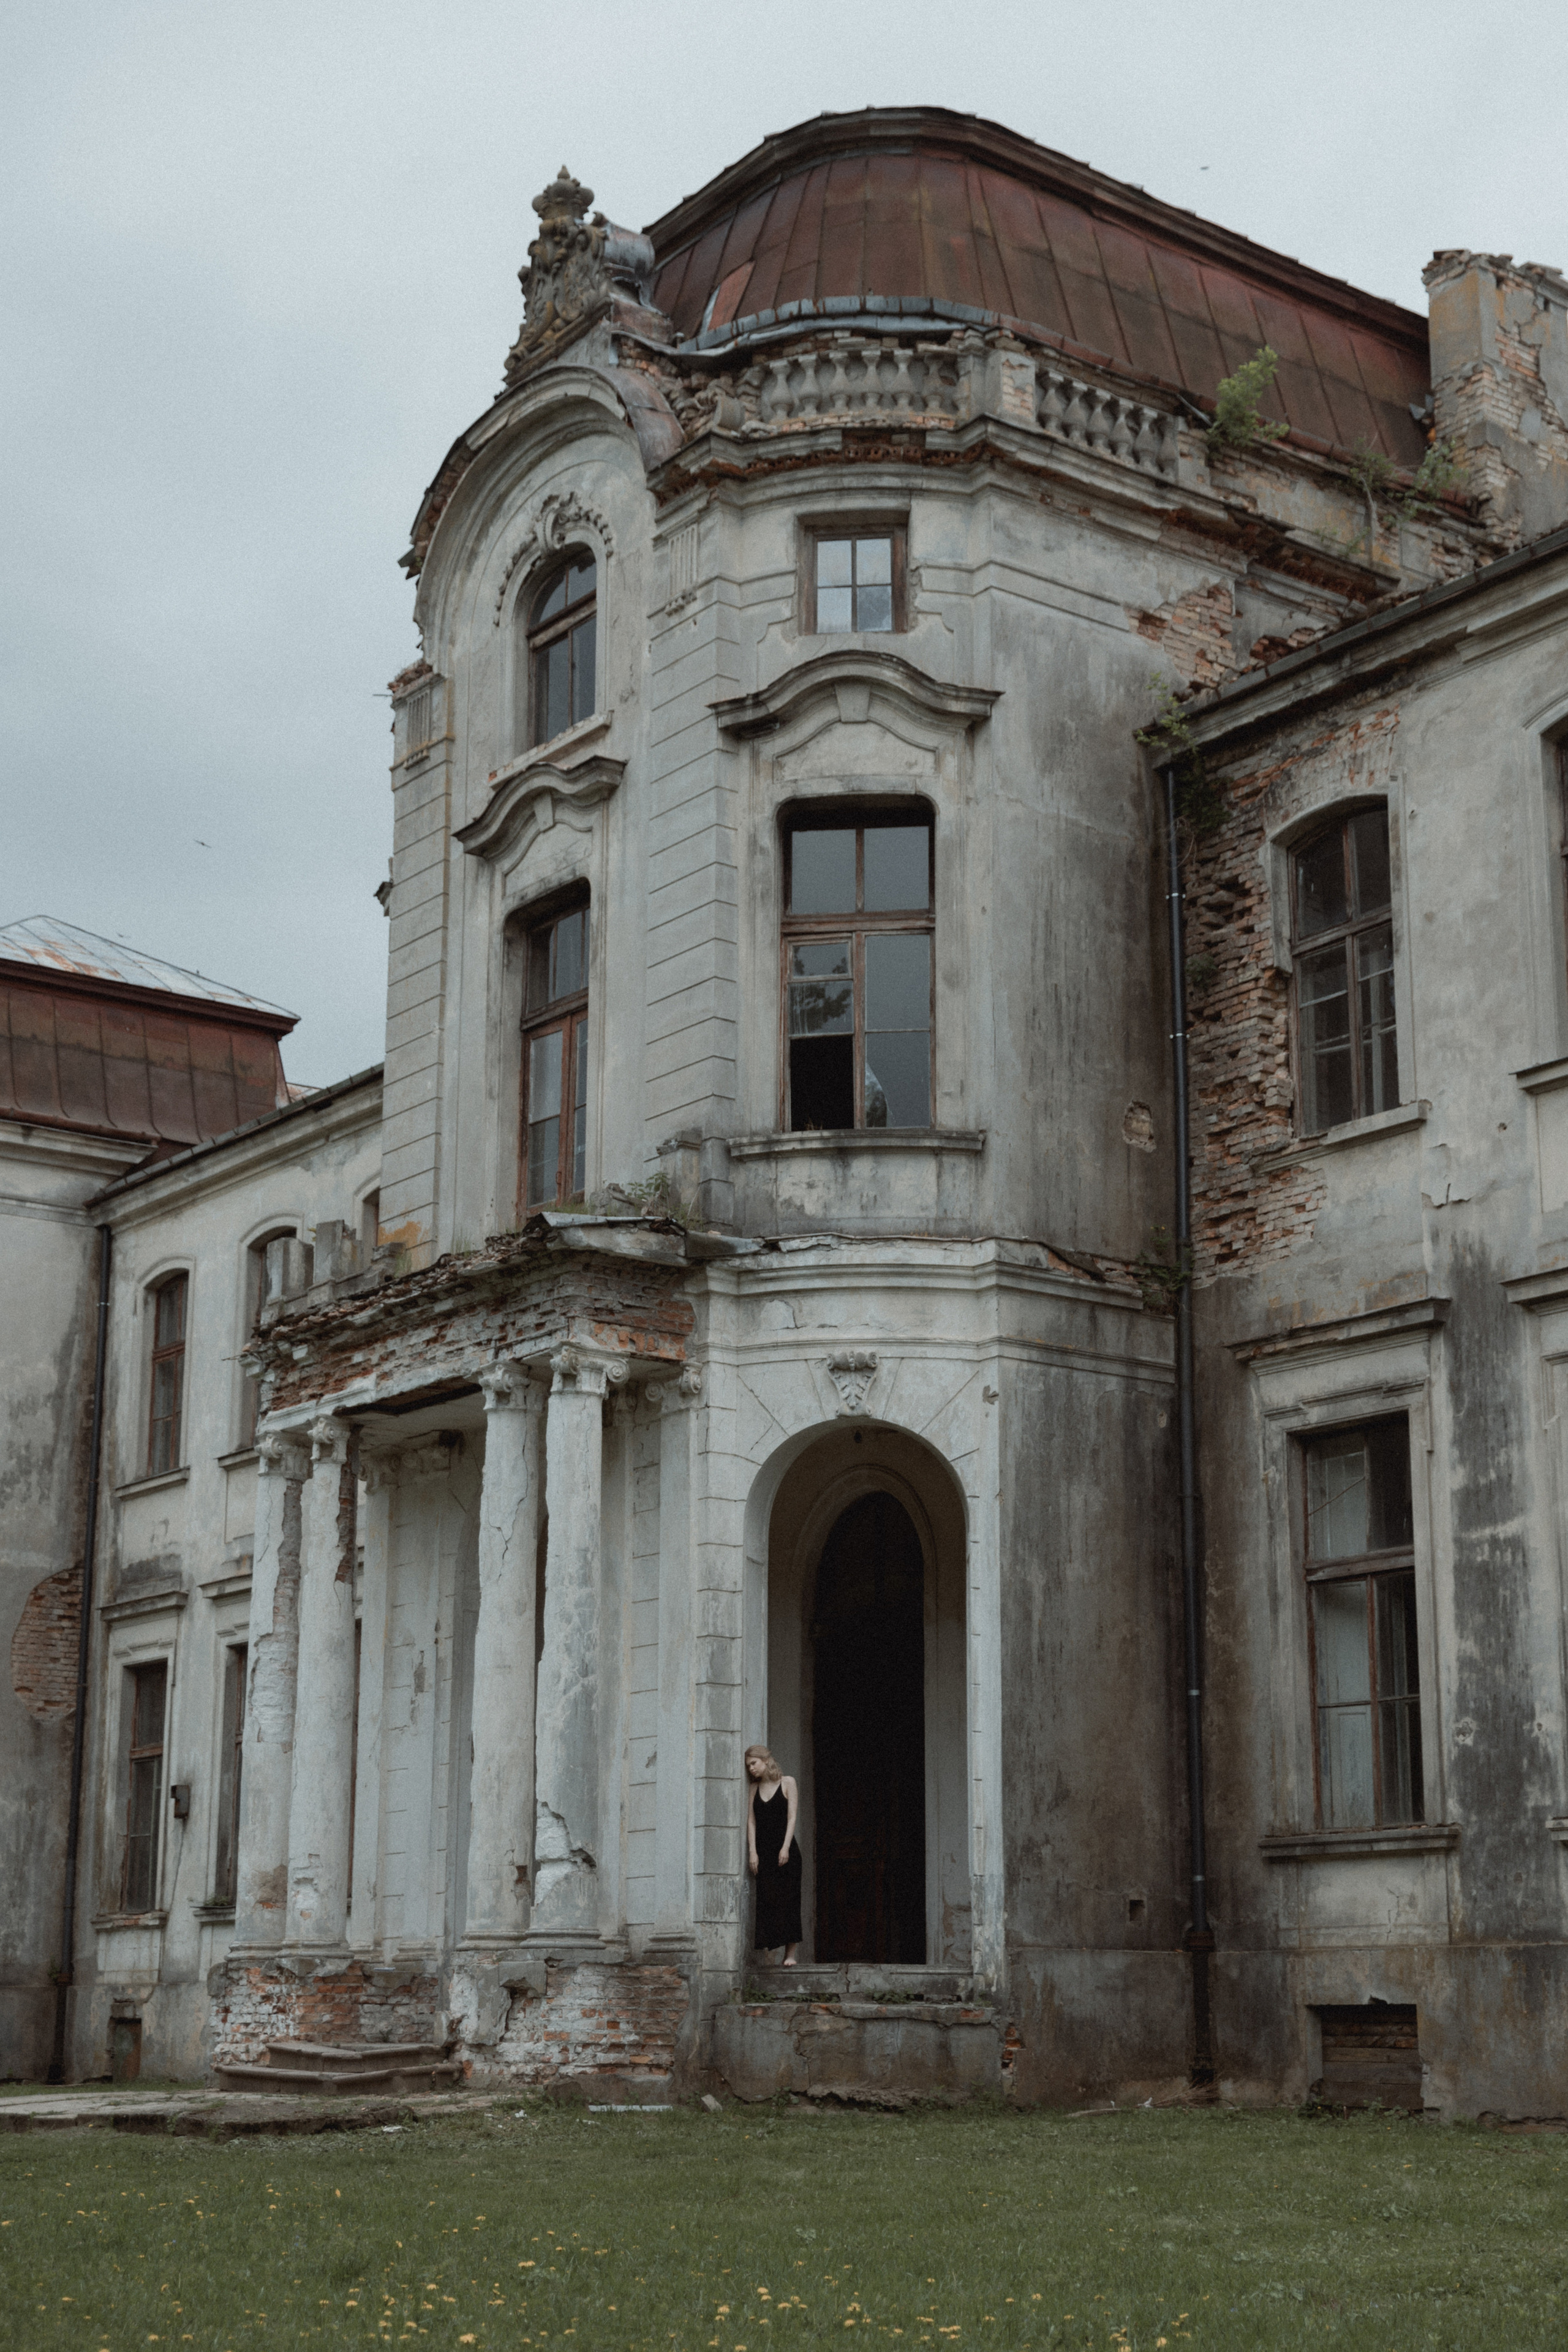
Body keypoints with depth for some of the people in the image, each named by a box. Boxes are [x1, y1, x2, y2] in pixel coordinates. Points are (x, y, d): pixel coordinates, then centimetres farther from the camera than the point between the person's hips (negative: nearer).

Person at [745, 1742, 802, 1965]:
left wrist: (786, 1847, -13)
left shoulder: (787, 1783, 3)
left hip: (784, 1849, -3)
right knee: (765, 1900, -5)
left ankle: (791, 1953, -6)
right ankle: (765, 1948, -8)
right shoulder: (754, 1789, 13)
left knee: (788, 1899, -6)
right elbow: (751, 1821, 6)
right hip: (763, 1851, 3)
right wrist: (752, 1852, -4)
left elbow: (792, 1817, -3)